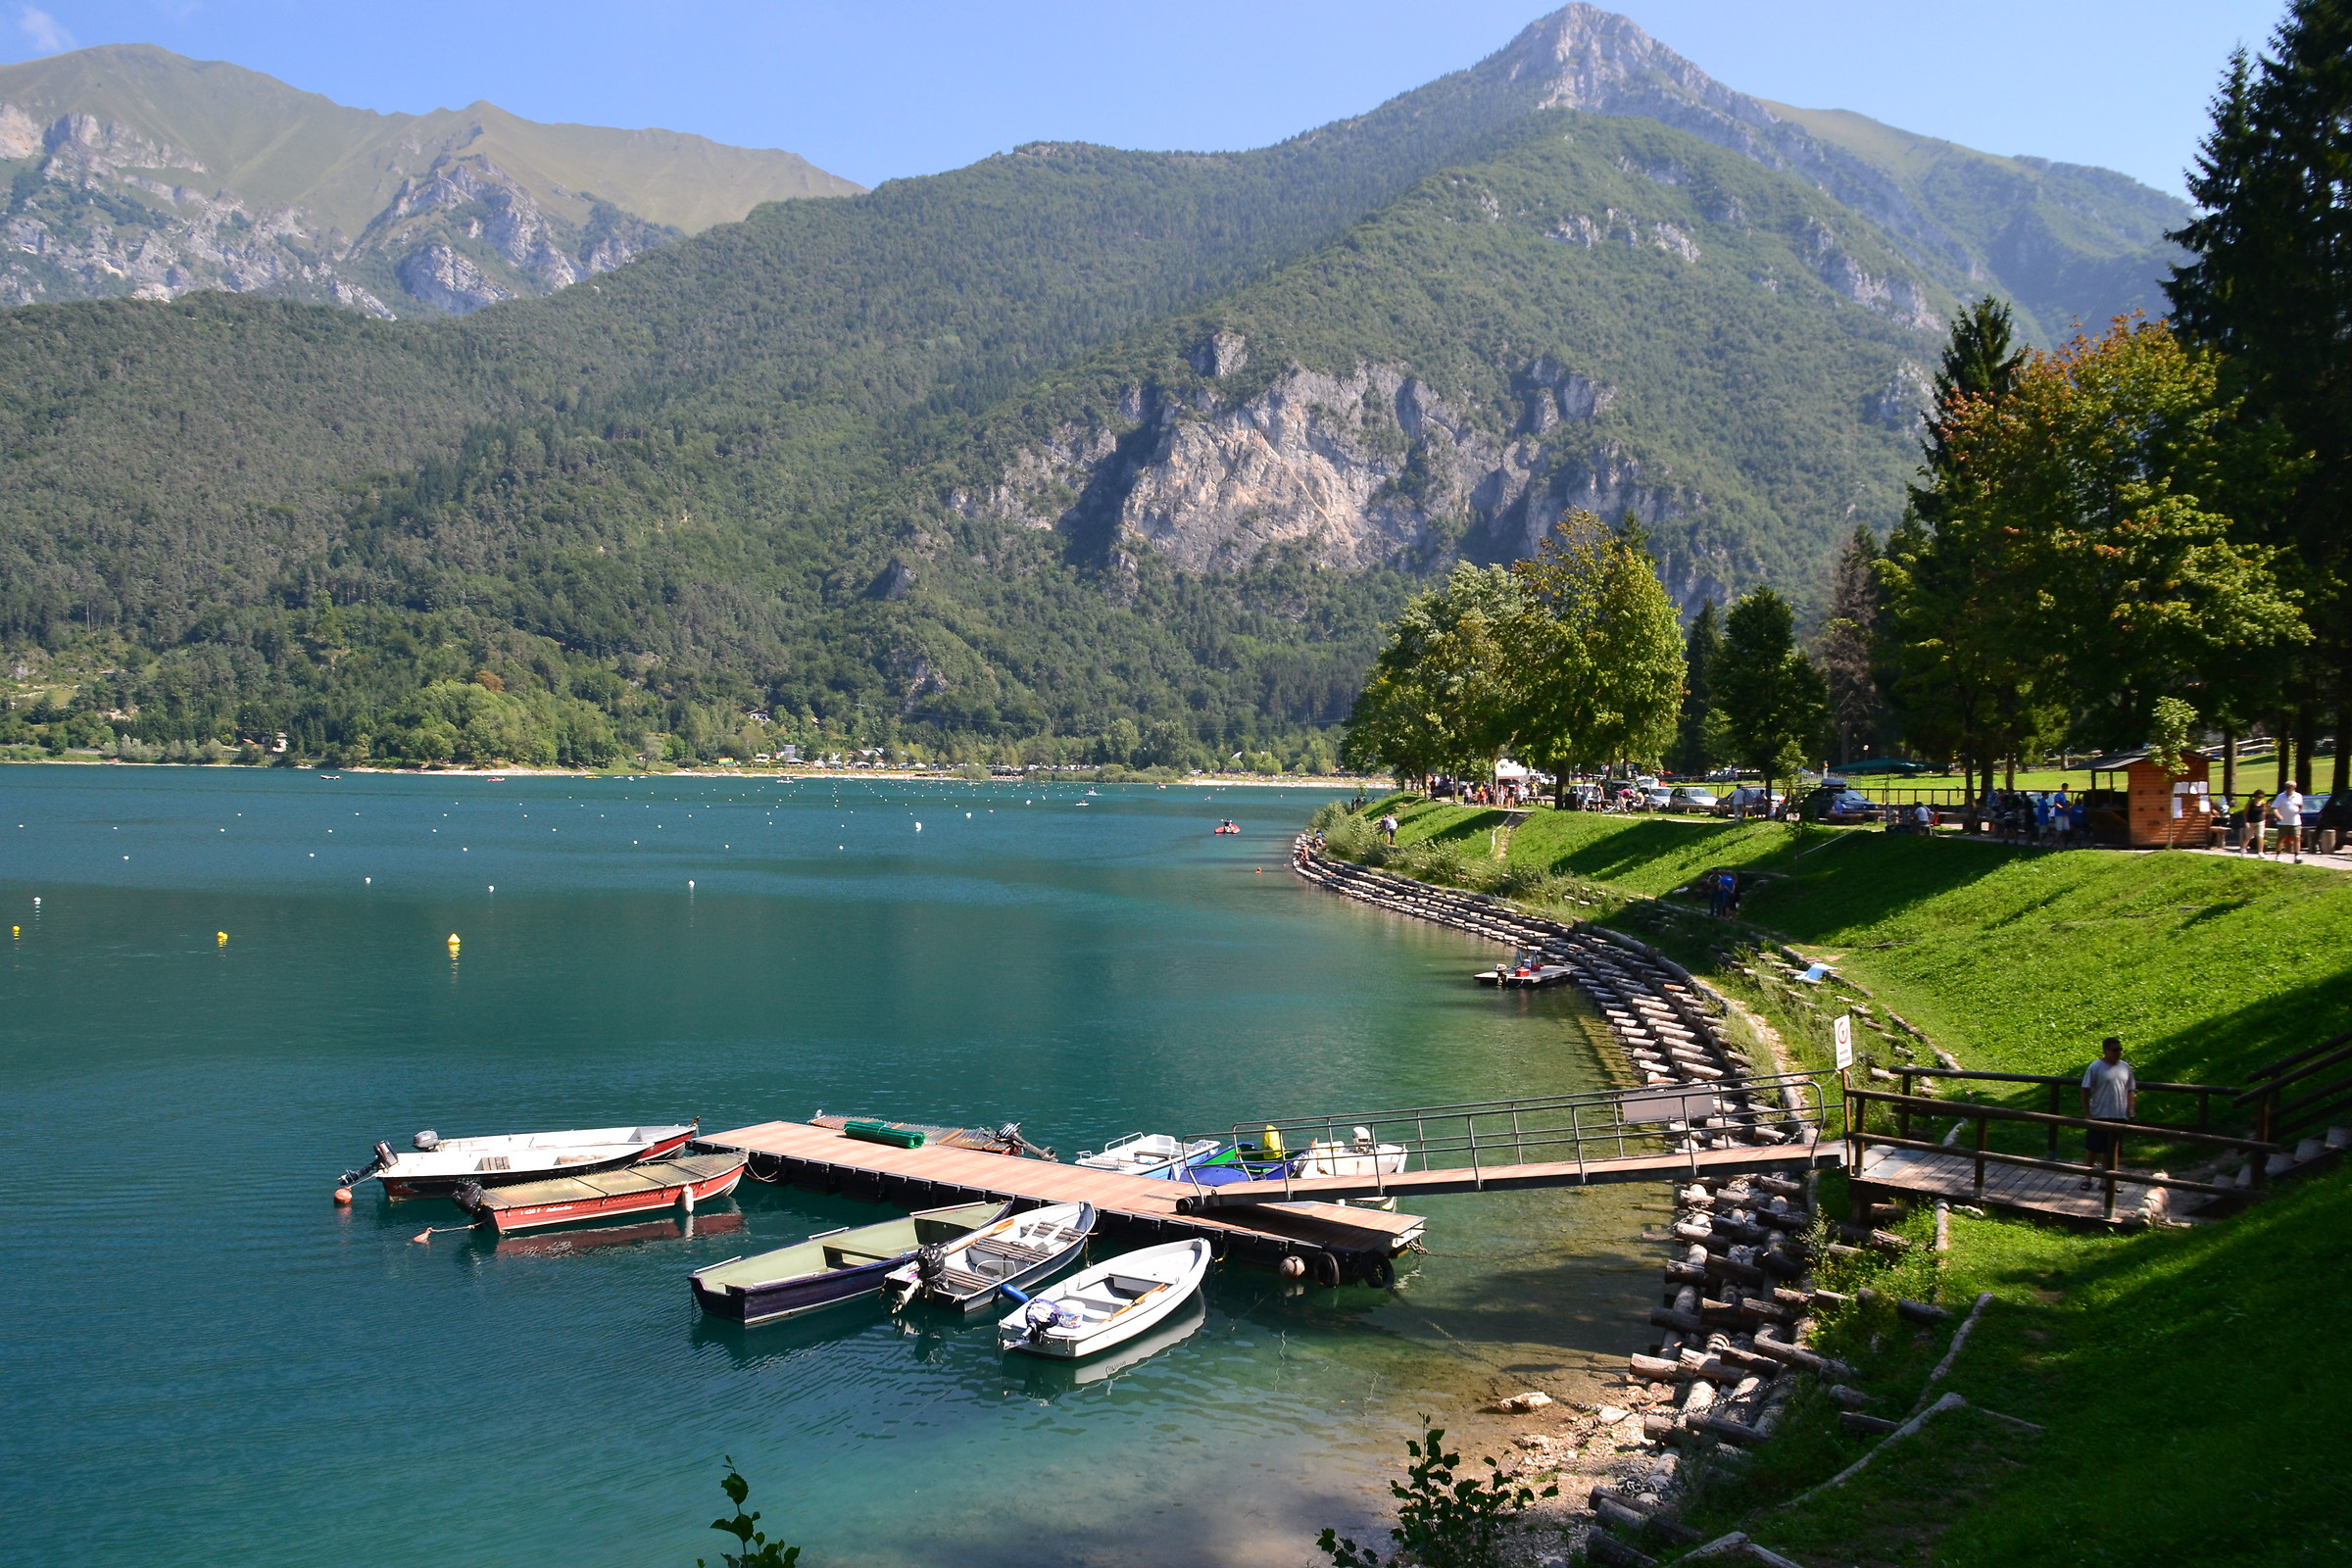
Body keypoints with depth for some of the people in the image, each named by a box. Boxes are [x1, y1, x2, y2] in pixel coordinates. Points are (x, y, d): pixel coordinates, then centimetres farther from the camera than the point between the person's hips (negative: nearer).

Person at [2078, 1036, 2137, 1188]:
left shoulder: (2125, 1067, 7)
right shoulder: (2095, 1068, -8)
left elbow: (2131, 1090, 14)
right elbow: (2086, 1091, -9)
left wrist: (2131, 1109, 3)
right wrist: (2087, 1113, -13)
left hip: (2119, 1117, 4)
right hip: (2099, 1116, -4)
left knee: (2111, 1150, 11)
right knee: (2093, 1148, 4)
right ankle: (2088, 1177, 17)